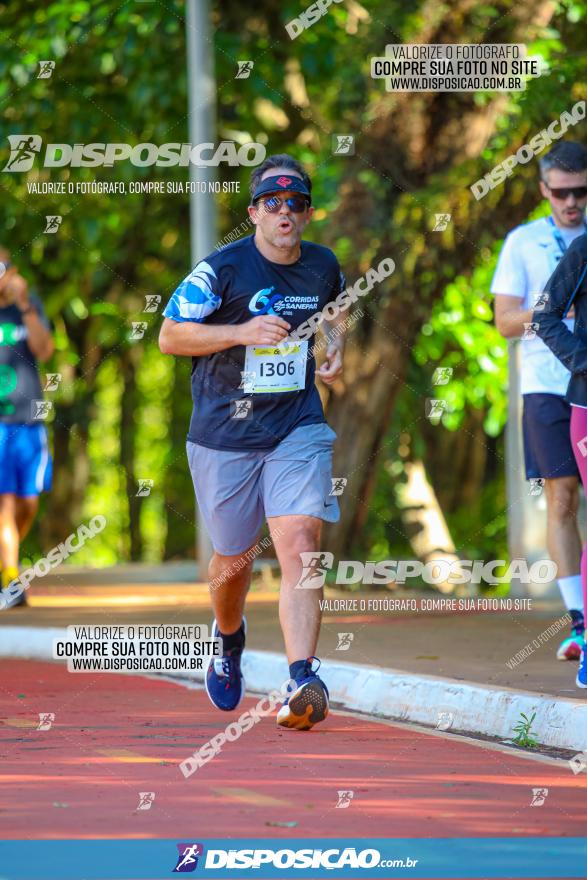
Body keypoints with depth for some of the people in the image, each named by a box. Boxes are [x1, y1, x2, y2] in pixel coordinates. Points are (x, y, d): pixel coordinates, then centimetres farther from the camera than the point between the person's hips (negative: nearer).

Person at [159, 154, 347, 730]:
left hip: (298, 432, 2)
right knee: (234, 560, 11)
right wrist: (243, 332, -21)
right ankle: (229, 639, 45)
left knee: (299, 546, -17)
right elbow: (169, 336, -10)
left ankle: (302, 682, -25)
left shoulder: (323, 266, 3)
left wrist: (335, 348, 6)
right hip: (225, 438, -2)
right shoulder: (223, 269, -11)